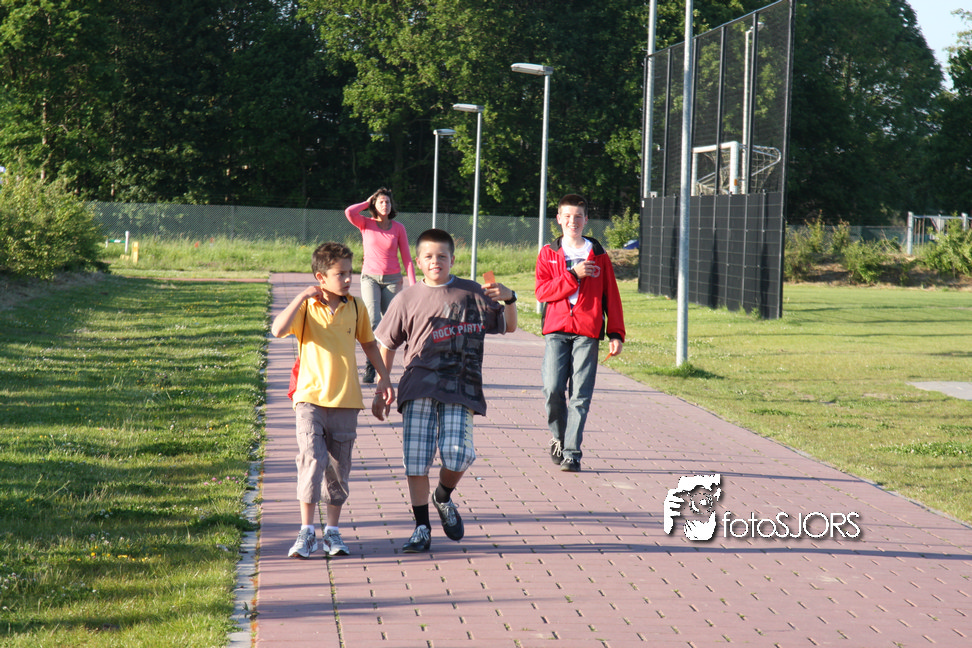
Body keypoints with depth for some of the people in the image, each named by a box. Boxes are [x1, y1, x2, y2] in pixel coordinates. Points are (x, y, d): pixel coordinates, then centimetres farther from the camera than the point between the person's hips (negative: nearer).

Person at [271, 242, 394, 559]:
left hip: (346, 401, 3)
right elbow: (278, 330, -22)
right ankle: (306, 531, -6)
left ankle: (333, 530, 20)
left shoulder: (356, 308, 5)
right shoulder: (305, 308, -4)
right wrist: (301, 297, -22)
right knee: (312, 461, -14)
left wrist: (384, 378, 19)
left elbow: (369, 343, 20)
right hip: (311, 398, -3)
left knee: (339, 468, 8)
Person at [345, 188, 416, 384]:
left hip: (392, 279, 2)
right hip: (370, 277, -2)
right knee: (373, 320, -20)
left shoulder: (398, 228, 4)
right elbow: (349, 212, -17)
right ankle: (370, 366, -17)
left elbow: (406, 257, 5)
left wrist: (412, 284, -2)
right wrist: (367, 202, -1)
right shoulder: (366, 223, 3)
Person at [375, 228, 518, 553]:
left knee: (457, 453, -17)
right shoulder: (407, 300, 9)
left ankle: (444, 497, 17)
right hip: (418, 388, 1)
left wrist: (509, 299, -3)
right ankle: (422, 528, 9)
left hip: (459, 391, 0)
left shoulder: (473, 294, 10)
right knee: (415, 459, -5)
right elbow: (387, 346, 16)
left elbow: (509, 326, 16)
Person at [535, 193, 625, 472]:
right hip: (556, 330, 0)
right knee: (552, 389, -12)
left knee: (580, 395, -5)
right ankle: (558, 436, 14)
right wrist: (573, 275, -10)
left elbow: (612, 297, 13)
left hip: (587, 333, 0)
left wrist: (616, 333, 6)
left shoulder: (598, 255, 12)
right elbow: (542, 292, -1)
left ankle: (571, 452, -2)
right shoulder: (548, 253, 12)